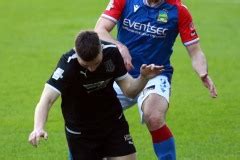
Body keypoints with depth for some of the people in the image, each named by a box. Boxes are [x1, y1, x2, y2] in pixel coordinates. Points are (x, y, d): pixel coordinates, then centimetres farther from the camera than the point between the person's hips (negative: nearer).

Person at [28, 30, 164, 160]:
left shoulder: (112, 52, -15)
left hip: (114, 122, 3)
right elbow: (47, 99, -38)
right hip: (81, 131, -3)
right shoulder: (68, 64, -28)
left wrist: (143, 78, -25)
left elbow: (129, 90, -4)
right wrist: (38, 128, -56)